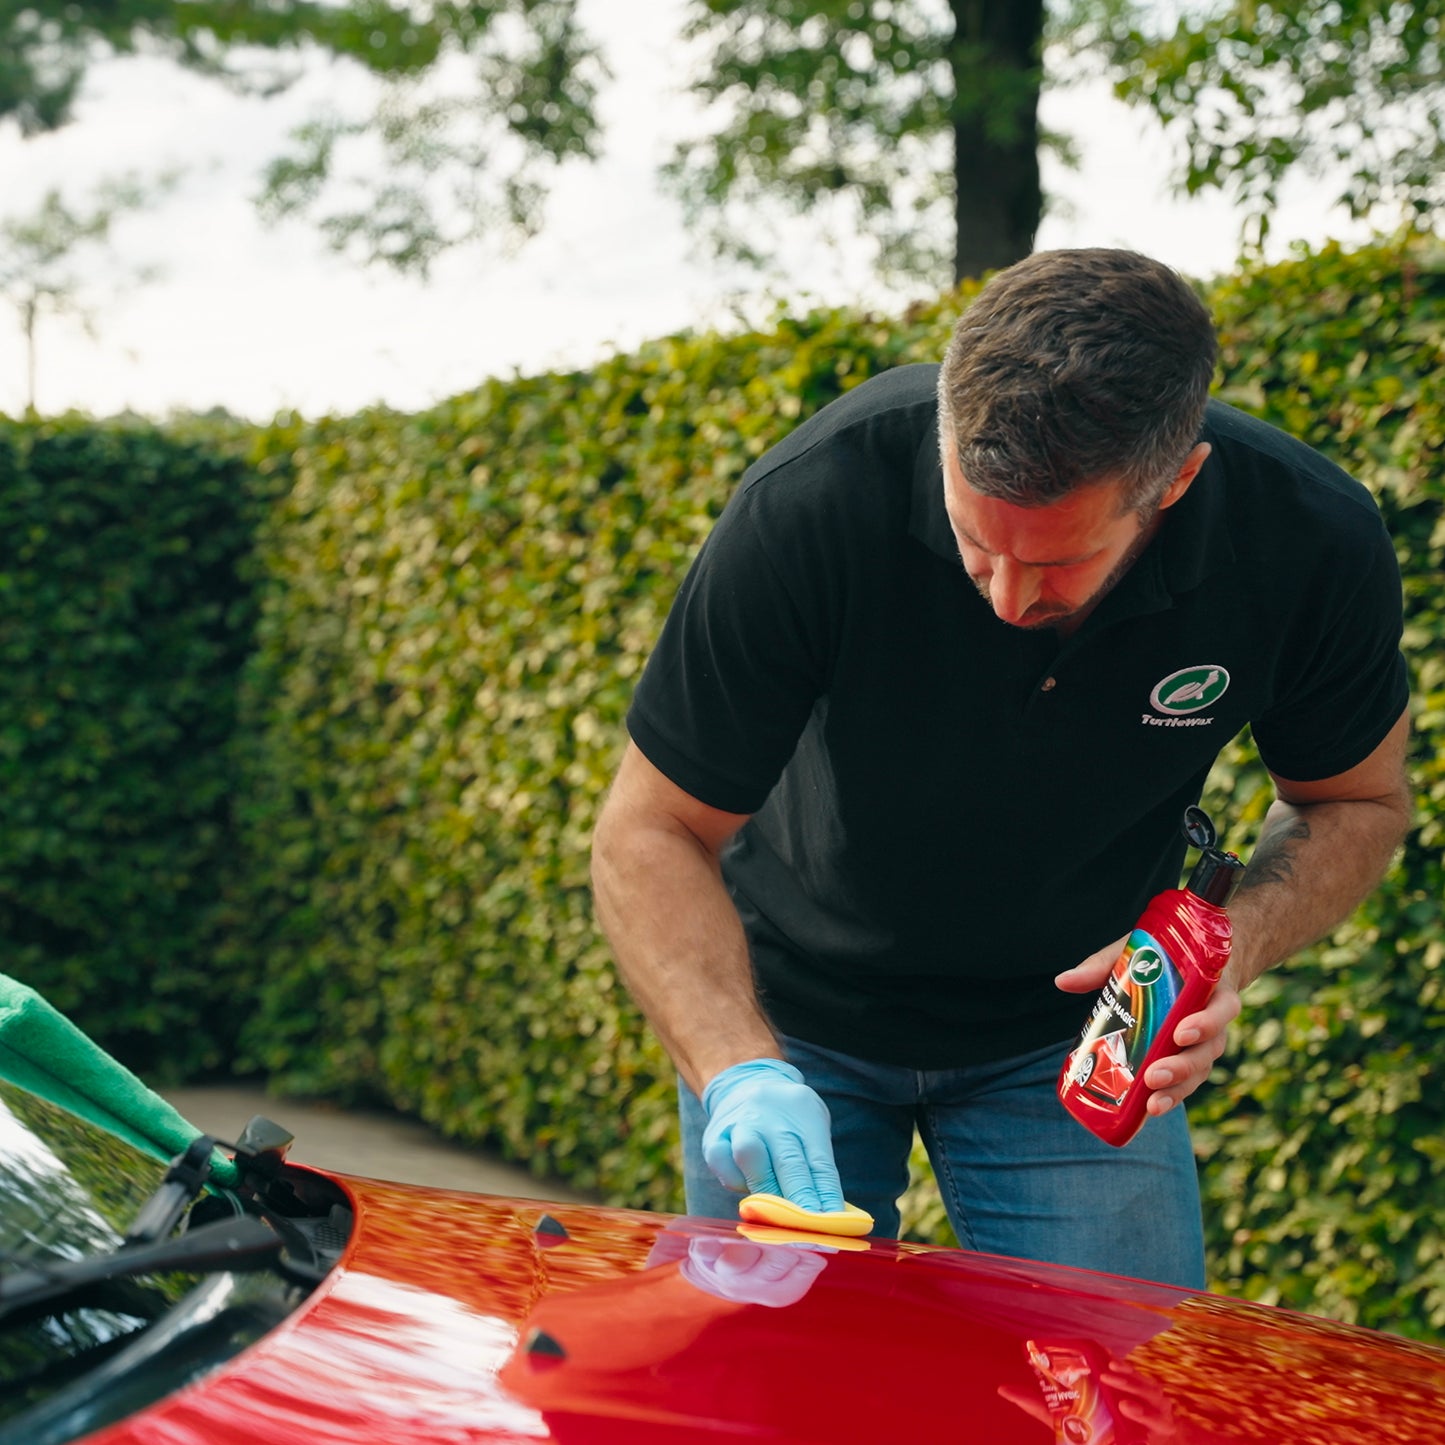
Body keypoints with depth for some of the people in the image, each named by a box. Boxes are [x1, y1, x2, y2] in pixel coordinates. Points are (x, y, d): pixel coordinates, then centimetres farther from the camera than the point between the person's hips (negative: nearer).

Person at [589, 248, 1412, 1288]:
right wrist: (740, 1074, -37)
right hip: (793, 1014, -1)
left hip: (1074, 1026, 1)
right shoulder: (814, 506, -30)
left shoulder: (1312, 542, -24)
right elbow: (653, 833, -21)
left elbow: (1357, 801, -4)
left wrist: (1234, 945, -24)